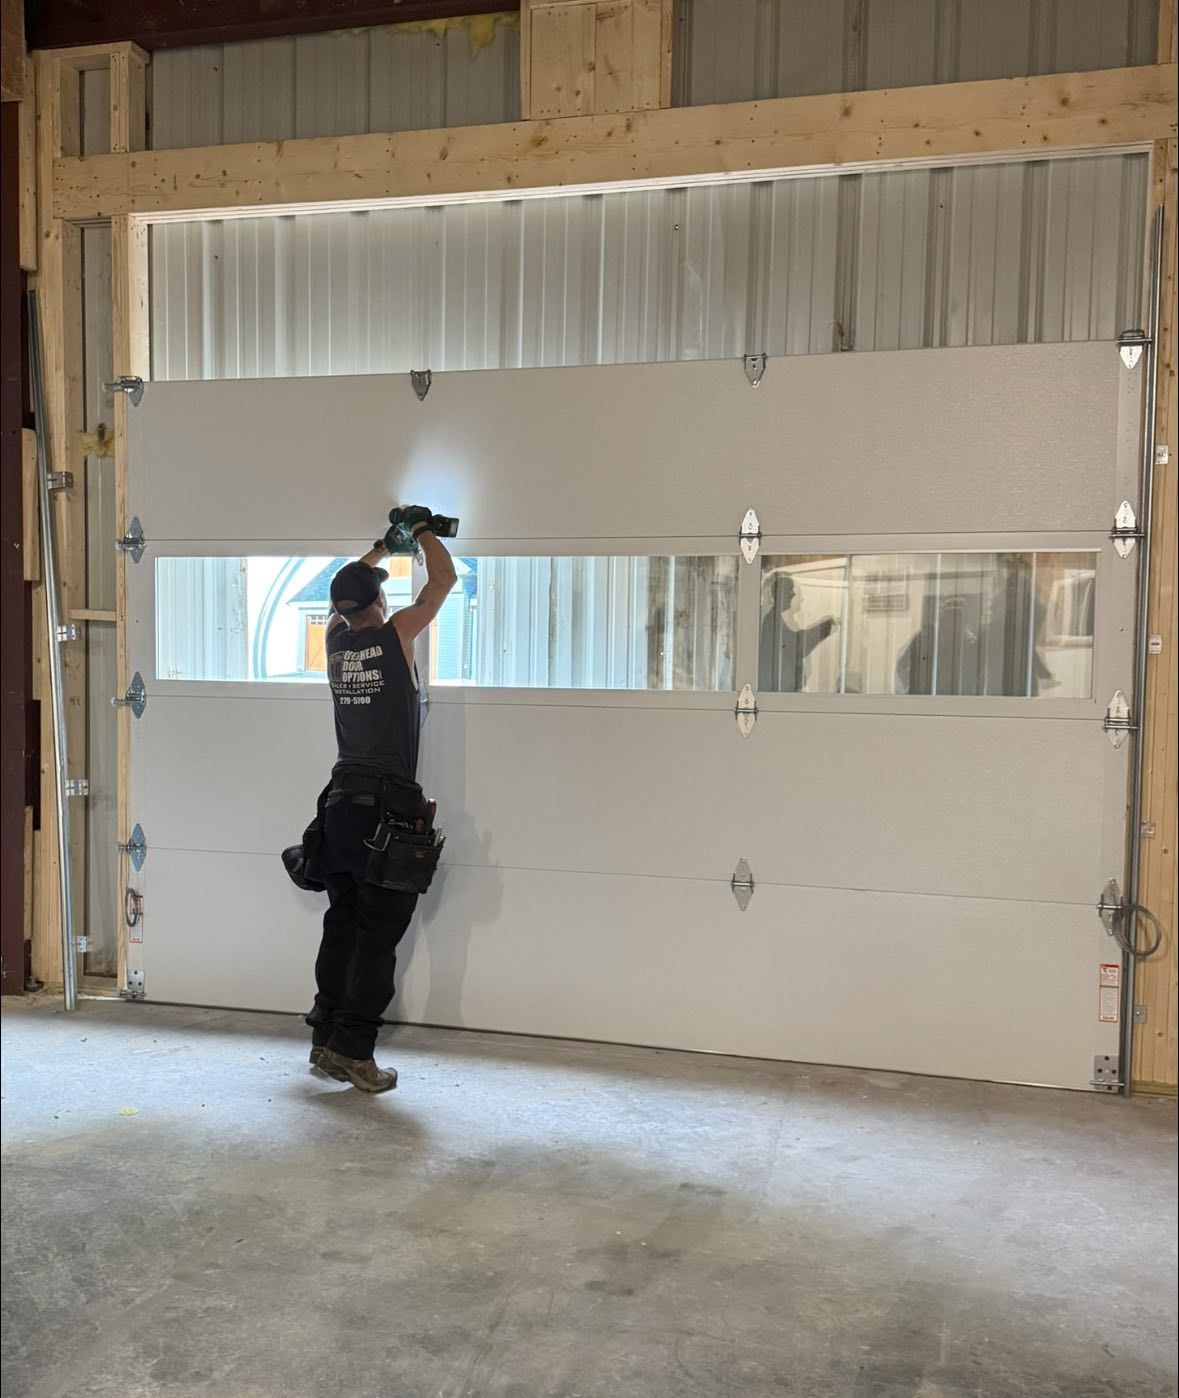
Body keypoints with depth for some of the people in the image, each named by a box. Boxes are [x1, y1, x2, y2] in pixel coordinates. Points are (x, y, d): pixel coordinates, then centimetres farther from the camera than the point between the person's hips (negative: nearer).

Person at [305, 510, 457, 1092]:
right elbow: (444, 579, 4)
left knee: (341, 924, 14)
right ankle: (352, 1050, 0)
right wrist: (422, 529, 20)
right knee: (379, 931, -2)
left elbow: (345, 592, 30)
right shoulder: (394, 635, -7)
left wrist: (382, 546, 39)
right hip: (387, 805, -6)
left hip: (342, 803, 7)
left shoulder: (335, 641, 8)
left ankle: (325, 1038, 19)